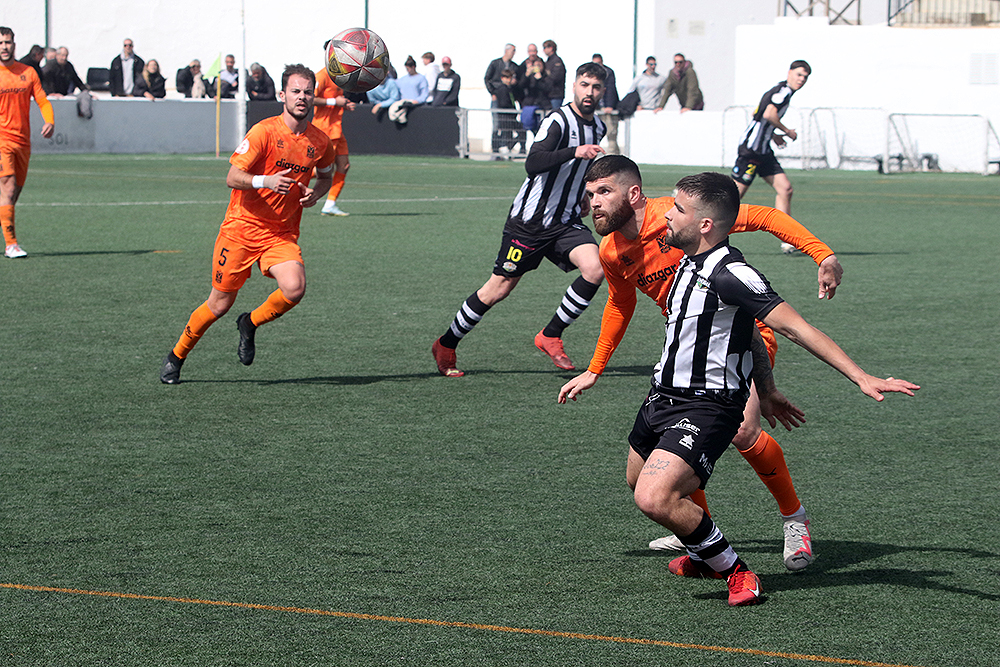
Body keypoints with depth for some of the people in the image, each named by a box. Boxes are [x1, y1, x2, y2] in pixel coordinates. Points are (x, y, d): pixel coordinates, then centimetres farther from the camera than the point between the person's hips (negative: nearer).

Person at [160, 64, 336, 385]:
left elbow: (326, 175, 22)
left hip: (282, 234, 3)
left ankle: (250, 324, 7)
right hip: (243, 226, -3)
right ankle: (177, 356, 26)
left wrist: (314, 194, 0)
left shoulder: (320, 142, 1)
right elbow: (232, 178, -14)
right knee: (220, 303, 3)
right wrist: (266, 181, -32)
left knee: (295, 288, -23)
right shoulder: (264, 132, -13)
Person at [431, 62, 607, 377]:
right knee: (499, 289, -2)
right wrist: (574, 152, -41)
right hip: (529, 220, -6)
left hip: (566, 221, 6)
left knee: (595, 268, -20)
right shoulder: (558, 120, -16)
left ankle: (550, 336, -4)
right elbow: (532, 164, -32)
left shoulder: (598, 127, 10)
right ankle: (446, 346, 16)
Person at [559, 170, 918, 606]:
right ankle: (704, 556, 49)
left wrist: (861, 378, -32)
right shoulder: (690, 263, 7)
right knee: (639, 481, 27)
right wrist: (765, 391, 27)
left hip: (706, 408, -10)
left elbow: (794, 326, -26)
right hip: (664, 398, 10)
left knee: (655, 499, -26)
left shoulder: (728, 273, -22)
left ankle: (733, 570, -6)